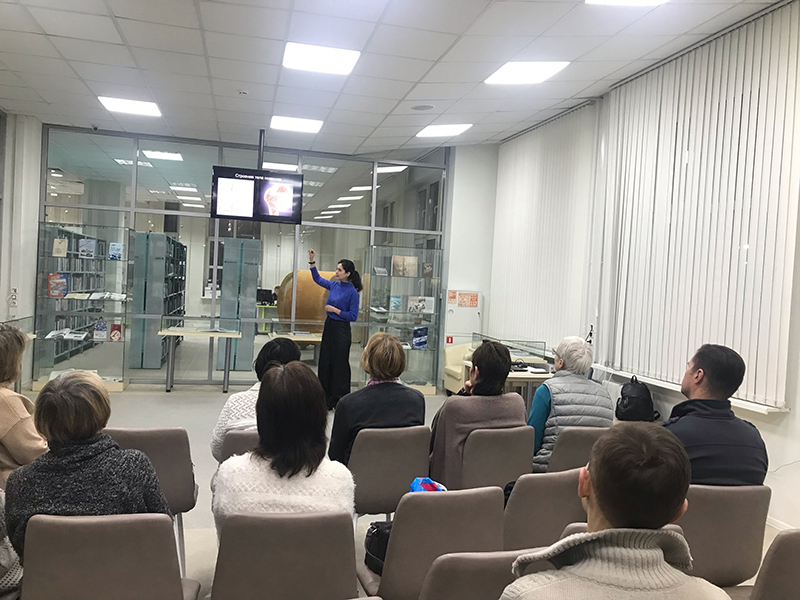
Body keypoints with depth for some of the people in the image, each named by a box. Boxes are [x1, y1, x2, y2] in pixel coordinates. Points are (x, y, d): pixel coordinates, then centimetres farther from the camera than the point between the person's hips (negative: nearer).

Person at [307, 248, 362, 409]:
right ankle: (327, 400, 24)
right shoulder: (334, 285, 5)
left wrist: (335, 310, -16)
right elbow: (318, 279, 20)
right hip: (329, 326, 8)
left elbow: (353, 316, -14)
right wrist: (312, 261, 12)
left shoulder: (352, 292, -14)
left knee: (339, 364, 0)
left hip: (341, 330, -8)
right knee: (325, 362, 12)